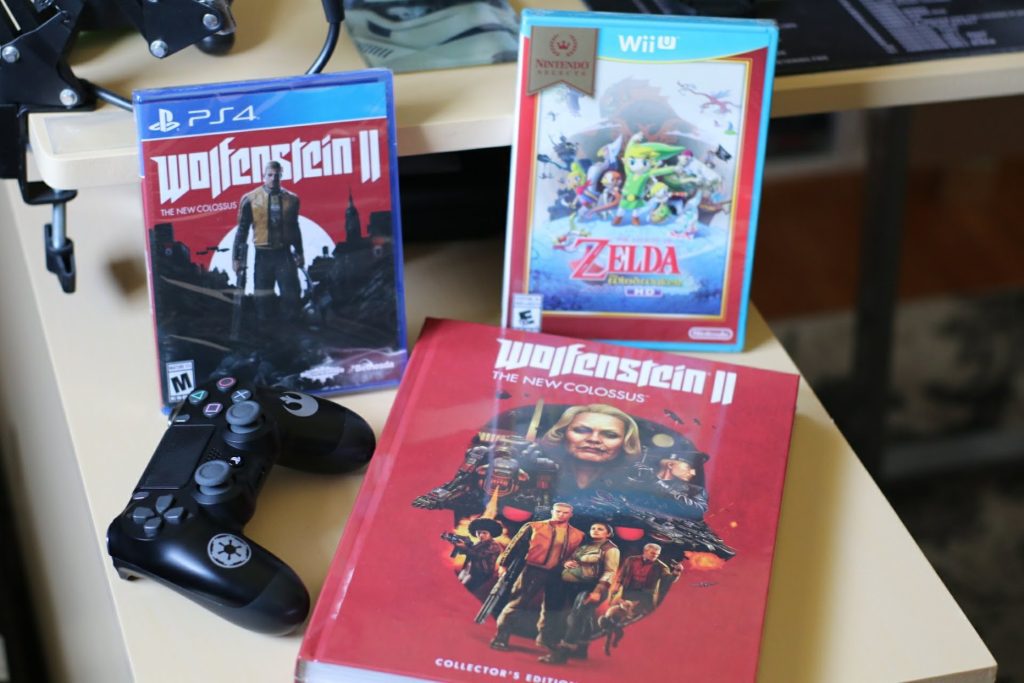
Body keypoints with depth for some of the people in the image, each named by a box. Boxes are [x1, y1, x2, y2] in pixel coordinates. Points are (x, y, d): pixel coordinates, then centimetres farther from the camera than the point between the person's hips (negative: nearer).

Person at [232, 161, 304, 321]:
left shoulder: (291, 199, 5)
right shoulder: (250, 199, -2)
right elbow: (242, 229, 2)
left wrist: (299, 253, 19)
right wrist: (236, 257, 1)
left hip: (284, 254, 1)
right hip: (263, 255, -1)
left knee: (291, 295, -2)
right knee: (262, 298, 5)